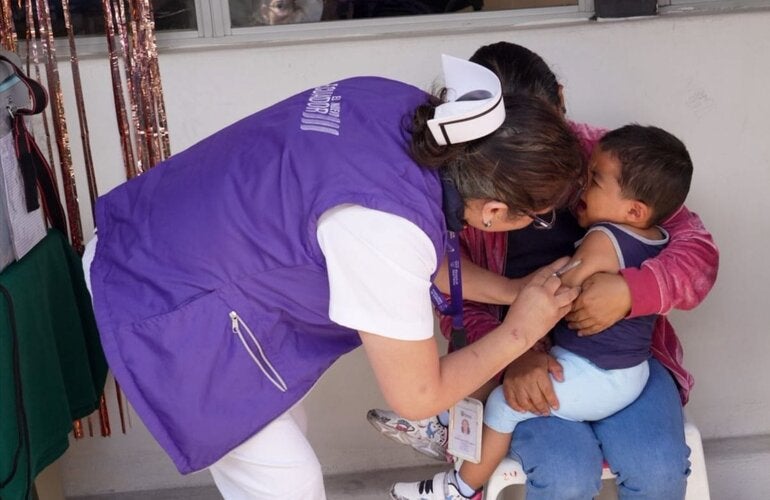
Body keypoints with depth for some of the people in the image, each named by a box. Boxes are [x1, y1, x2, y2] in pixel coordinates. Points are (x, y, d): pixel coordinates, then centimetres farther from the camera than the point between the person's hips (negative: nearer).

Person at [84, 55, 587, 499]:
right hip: (165, 303, -9)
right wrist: (519, 332, -7)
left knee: (281, 427, 21)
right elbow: (417, 395, -18)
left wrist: (514, 292, 10)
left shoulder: (412, 113, -10)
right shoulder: (386, 226, -33)